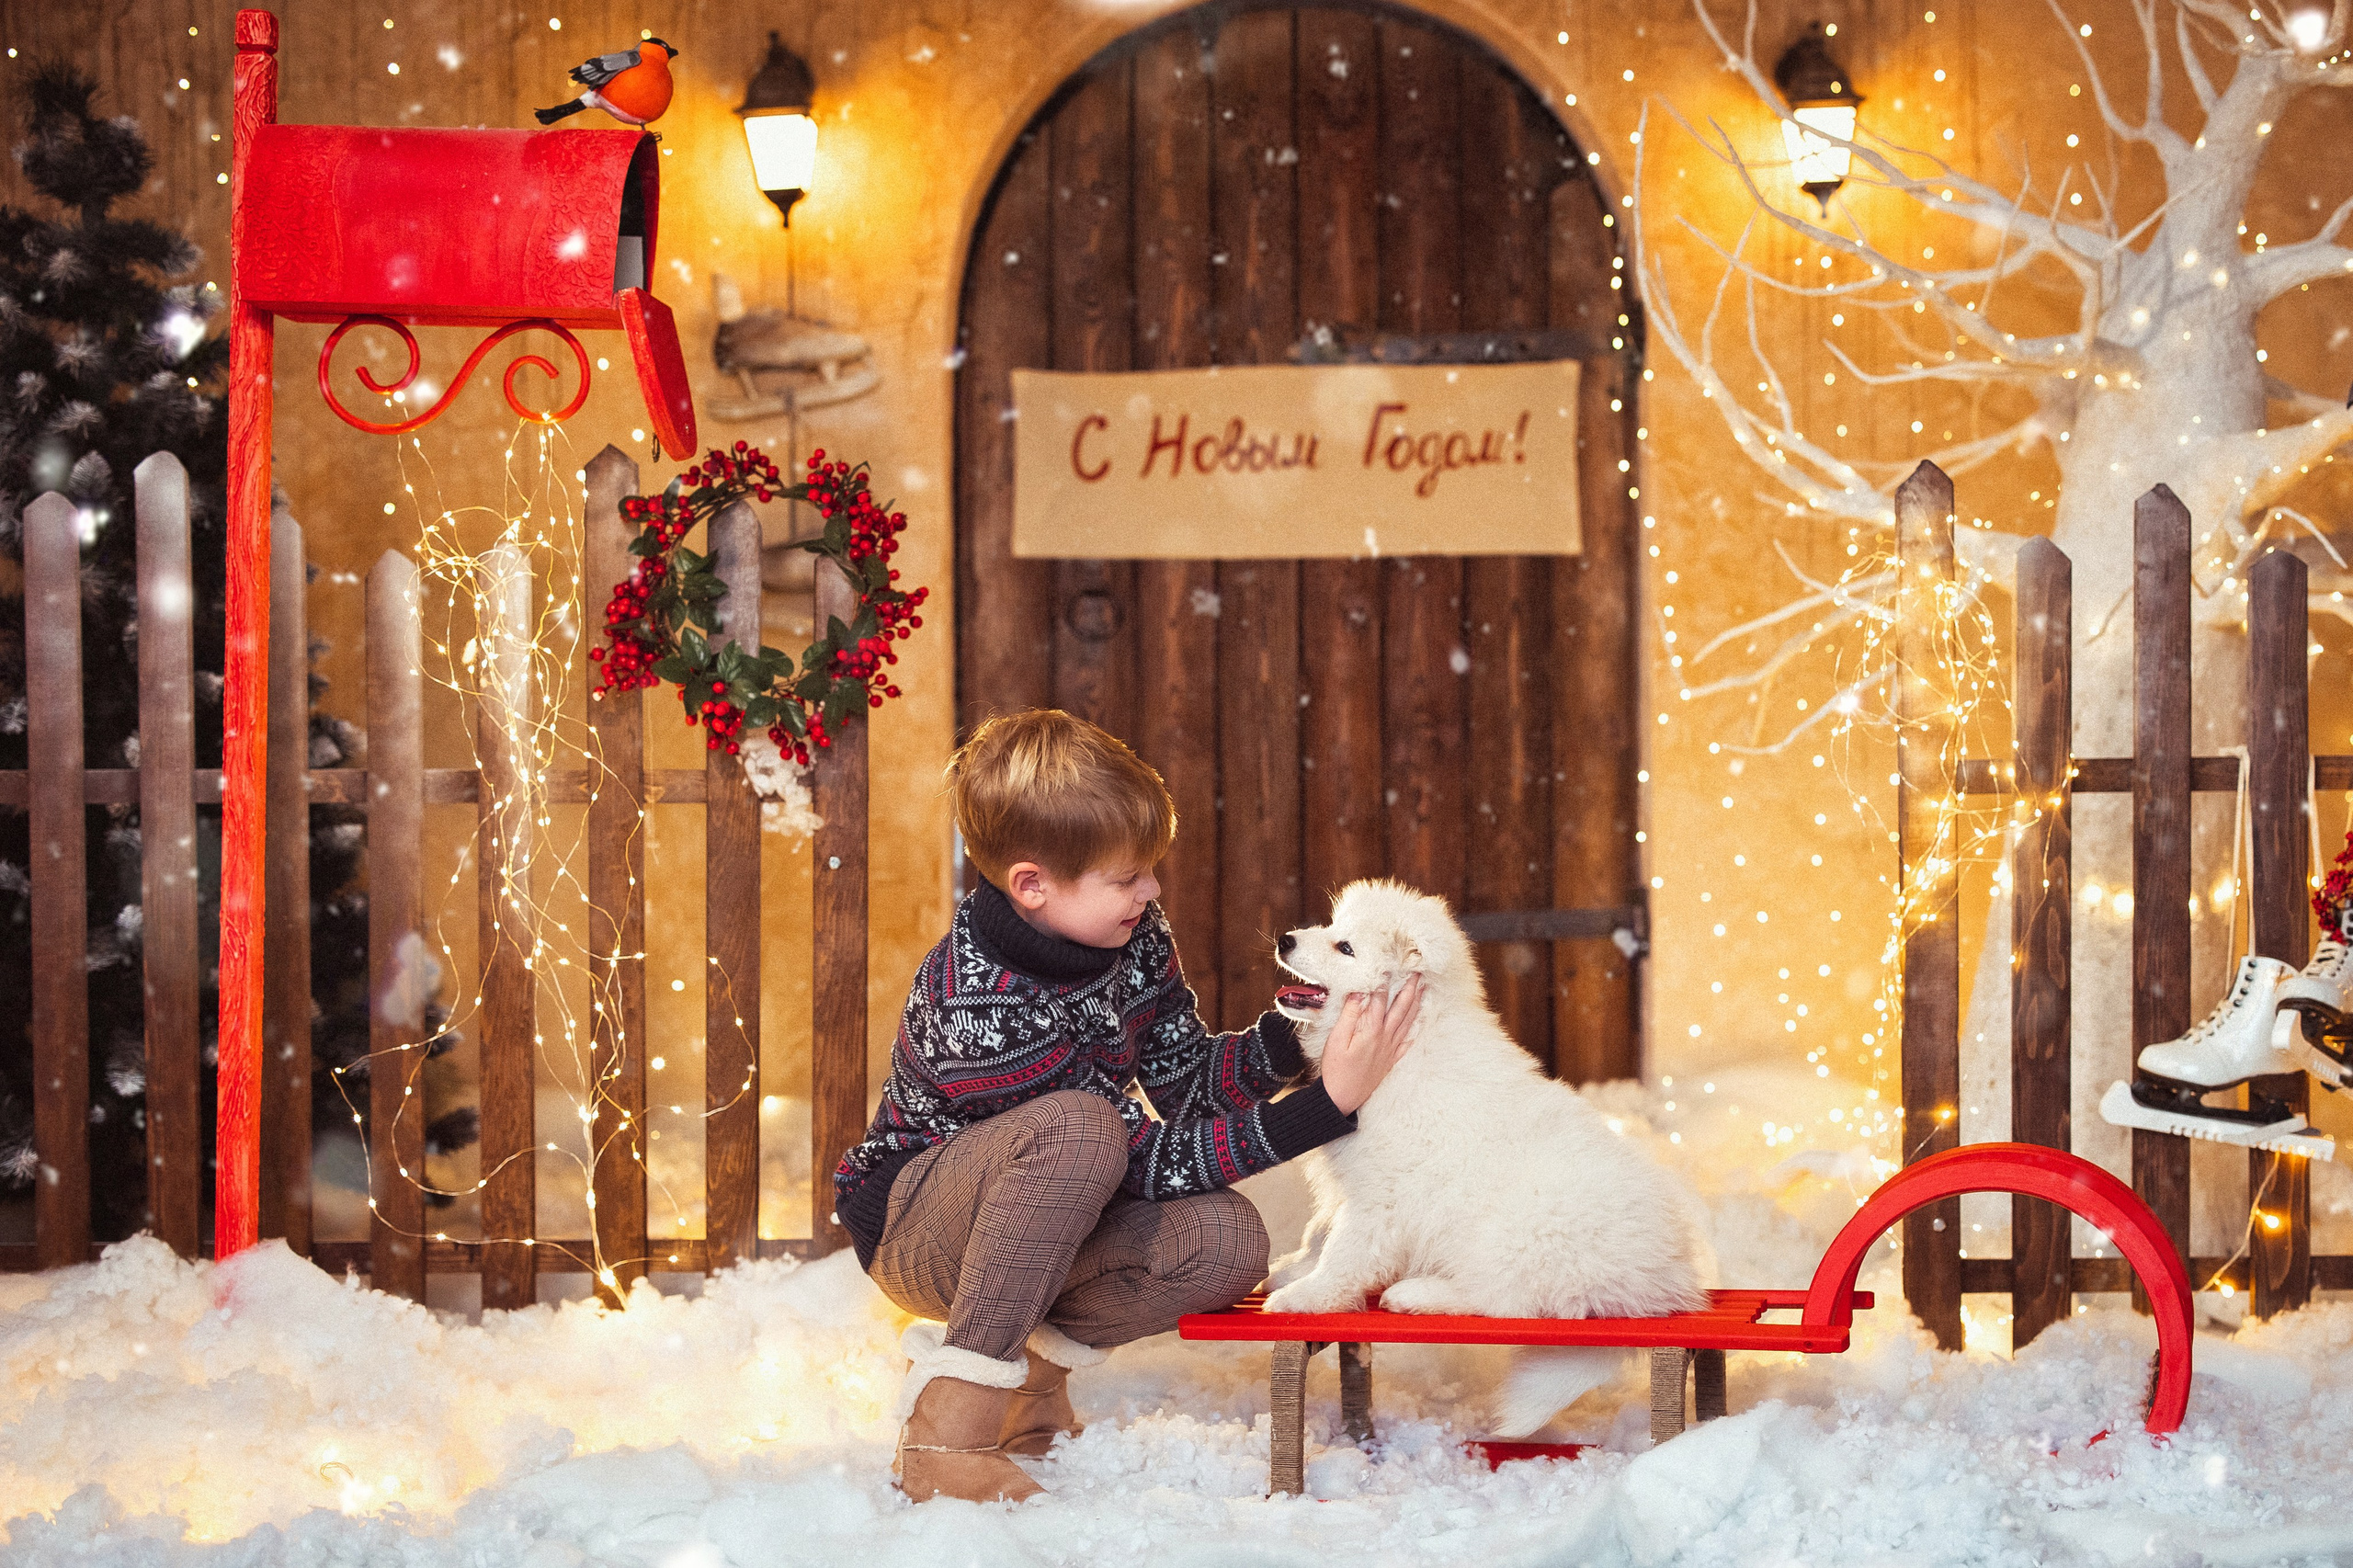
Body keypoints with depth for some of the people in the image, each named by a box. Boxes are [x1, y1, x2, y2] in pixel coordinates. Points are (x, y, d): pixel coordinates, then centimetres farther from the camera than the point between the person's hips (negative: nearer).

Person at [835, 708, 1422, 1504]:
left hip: (1043, 1214, 7)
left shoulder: (1130, 932, -9)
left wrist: (1291, 1033, -19)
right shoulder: (977, 1010, -33)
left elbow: (1187, 1082, 1)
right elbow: (1151, 1162, -28)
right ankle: (947, 1430, -30)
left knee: (1226, 1241, -22)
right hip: (915, 1228, -7)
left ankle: (1034, 1364, 2)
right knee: (1078, 1127, -38)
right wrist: (1329, 1103, -32)